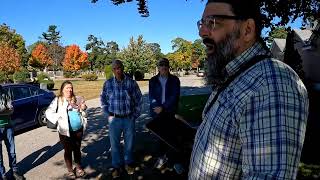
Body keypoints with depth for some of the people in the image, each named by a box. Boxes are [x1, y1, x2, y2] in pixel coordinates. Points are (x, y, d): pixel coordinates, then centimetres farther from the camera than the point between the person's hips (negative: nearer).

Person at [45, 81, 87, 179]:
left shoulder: (77, 99, 7)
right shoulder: (57, 100, -3)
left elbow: (83, 114, 18)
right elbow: (48, 113, -7)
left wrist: (83, 109, -3)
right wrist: (59, 118, -15)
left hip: (78, 130, 3)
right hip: (65, 131, -3)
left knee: (77, 149, 15)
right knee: (68, 150, 9)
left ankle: (78, 167, 32)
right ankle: (70, 170, 26)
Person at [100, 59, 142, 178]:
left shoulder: (131, 83, -5)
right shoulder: (108, 83, -3)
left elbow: (138, 100, 2)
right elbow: (103, 100, 7)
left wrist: (135, 115, -1)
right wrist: (108, 115, 0)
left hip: (129, 119, 0)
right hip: (114, 119, 0)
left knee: (129, 143, 15)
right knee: (114, 144, 12)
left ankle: (128, 164, 37)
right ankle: (117, 166, 32)